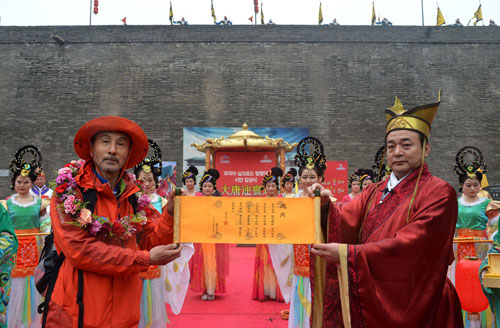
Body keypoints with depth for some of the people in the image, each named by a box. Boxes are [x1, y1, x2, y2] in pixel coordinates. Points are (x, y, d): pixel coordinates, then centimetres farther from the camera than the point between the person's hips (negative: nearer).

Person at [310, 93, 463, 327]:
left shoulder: (439, 193, -13)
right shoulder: (375, 191, 7)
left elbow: (408, 246, -24)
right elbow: (346, 222, -6)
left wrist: (346, 253, -29)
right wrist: (326, 205, -27)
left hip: (411, 306, -5)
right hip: (371, 299, 5)